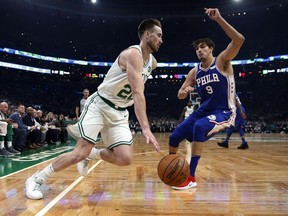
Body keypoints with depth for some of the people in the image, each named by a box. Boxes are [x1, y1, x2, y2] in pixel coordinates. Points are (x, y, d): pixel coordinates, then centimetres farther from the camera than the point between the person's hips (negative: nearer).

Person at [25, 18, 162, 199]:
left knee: (125, 159, -11)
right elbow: (138, 93, -32)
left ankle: (92, 154, 15)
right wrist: (146, 128, -40)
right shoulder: (133, 54, -20)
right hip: (99, 105, -7)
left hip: (120, 113, 7)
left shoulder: (153, 63, 8)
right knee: (81, 152, -15)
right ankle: (36, 179, 5)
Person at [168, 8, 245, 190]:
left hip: (224, 112, -6)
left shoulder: (222, 61, -7)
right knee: (174, 137, -3)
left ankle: (191, 178, -25)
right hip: (203, 111, 6)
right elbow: (180, 96, 10)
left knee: (199, 127, -36)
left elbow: (239, 40, -26)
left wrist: (219, 19, -30)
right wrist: (186, 91, -15)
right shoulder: (195, 72, 7)